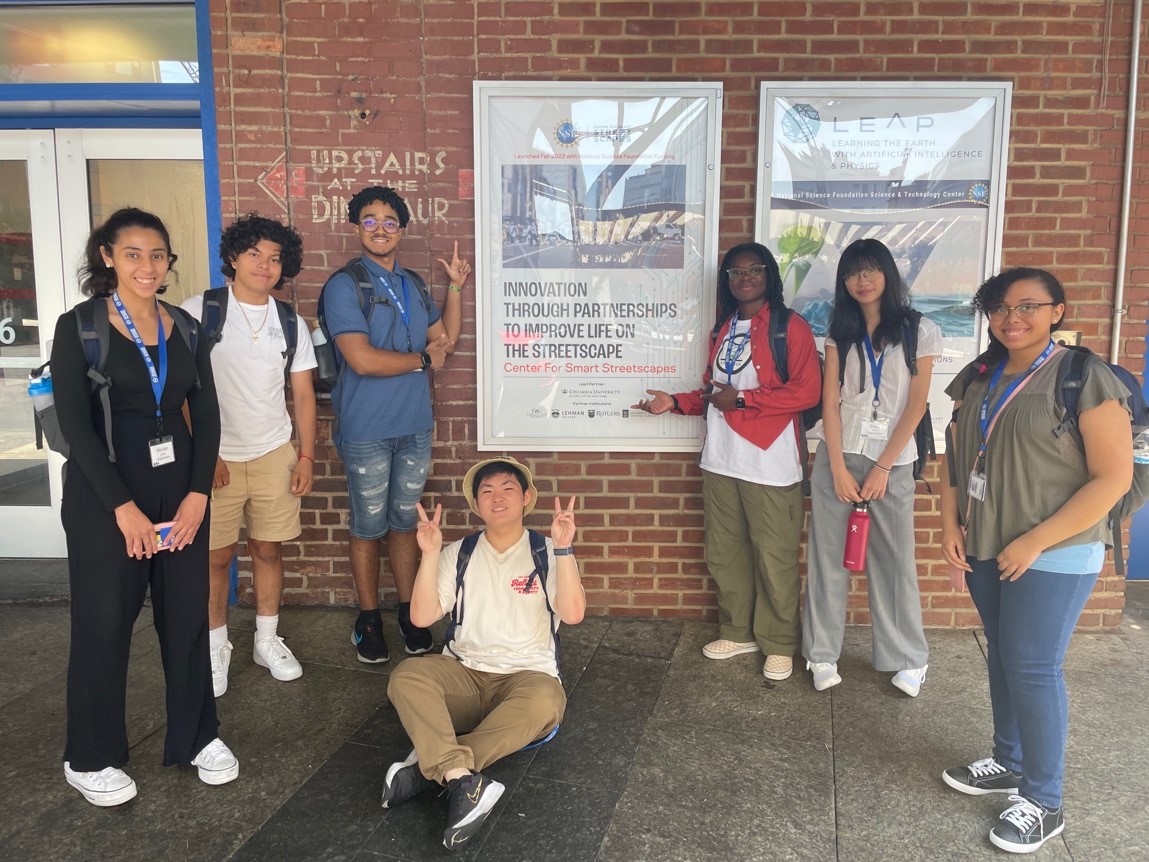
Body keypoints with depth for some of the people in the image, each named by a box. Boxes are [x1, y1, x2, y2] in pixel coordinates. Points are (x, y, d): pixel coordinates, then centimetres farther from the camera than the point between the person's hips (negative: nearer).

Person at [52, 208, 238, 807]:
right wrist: (123, 506, -15)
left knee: (187, 615, 10)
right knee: (103, 623, 6)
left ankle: (197, 735, 28)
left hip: (179, 488, 4)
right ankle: (90, 758, 24)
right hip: (103, 493, -4)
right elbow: (74, 425, -11)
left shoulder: (185, 329, 7)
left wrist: (198, 493, -5)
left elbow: (206, 417, 6)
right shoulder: (78, 327, -5)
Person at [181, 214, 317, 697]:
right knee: (217, 555, 4)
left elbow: (303, 396, 10)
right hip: (216, 456, -3)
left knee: (268, 548, 9)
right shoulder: (198, 312, -4)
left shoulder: (291, 325, 7)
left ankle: (267, 640, 25)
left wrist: (306, 457, 3)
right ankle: (216, 646, 22)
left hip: (274, 454, 3)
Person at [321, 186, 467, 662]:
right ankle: (369, 619, 23)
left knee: (405, 521, 14)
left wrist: (456, 287, 2)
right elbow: (362, 359, -20)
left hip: (415, 427, 5)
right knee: (368, 527, 8)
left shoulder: (413, 284, 11)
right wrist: (423, 359, -8)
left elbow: (447, 340, 12)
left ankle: (408, 612, 27)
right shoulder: (344, 285, -9)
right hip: (366, 431, -5)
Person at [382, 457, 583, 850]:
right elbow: (421, 617, -1)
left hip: (527, 675, -2)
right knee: (407, 676, -28)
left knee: (544, 701, -36)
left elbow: (573, 613, -12)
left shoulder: (547, 553, 3)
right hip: (463, 674, 2)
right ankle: (463, 778, -40)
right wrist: (429, 554, -12)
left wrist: (564, 547, -22)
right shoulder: (458, 554, 9)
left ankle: (429, 765, -31)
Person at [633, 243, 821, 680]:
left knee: (773, 557, 1)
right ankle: (737, 631, 29)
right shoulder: (722, 331, 16)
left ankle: (779, 643, 17)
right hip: (721, 460, 7)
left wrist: (741, 399, -15)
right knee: (724, 552, 13)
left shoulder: (791, 327, -5)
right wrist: (676, 401, 6)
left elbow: (807, 391, -14)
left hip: (770, 462, -6)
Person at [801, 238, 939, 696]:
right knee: (827, 557, 5)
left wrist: (882, 468, -9)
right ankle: (822, 654, 16)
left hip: (891, 461, -2)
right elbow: (830, 402, 1)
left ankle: (908, 659, 19)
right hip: (837, 457, 2)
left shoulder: (920, 330, -1)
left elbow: (916, 406, -5)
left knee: (895, 560, 4)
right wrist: (838, 468, -8)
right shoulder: (841, 332, 7)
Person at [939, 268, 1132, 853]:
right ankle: (1008, 763, 34)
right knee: (1001, 658, 16)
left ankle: (1043, 802, 14)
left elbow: (1113, 477, -15)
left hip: (1053, 557, -6)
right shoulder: (978, 378, 7)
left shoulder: (1083, 377, -13)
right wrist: (950, 527, 1)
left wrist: (1035, 542, -17)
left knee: (1032, 668, -2)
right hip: (983, 549, 6)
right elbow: (955, 457, 14)